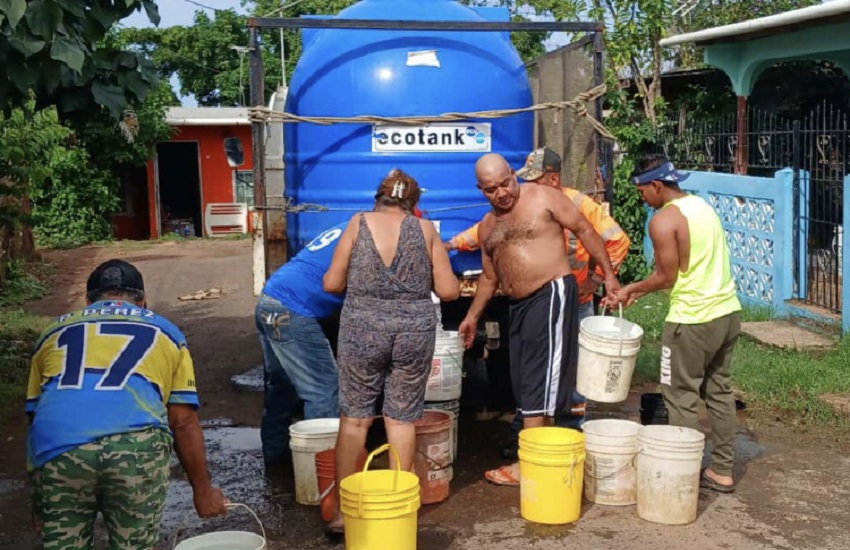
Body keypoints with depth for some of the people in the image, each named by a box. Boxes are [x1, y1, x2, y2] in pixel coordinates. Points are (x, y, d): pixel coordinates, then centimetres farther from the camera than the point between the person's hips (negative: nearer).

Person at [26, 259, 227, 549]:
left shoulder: (54, 331, 32)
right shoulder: (165, 332, 27)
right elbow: (183, 422, 20)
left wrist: (40, 498, 45)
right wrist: (202, 490, 29)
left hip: (56, 446, 2)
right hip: (136, 443, -1)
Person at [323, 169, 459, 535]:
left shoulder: (359, 224, 1)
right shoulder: (425, 229, 3)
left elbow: (332, 284, 3)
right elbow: (449, 291, 3)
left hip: (363, 328, 0)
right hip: (414, 330, 1)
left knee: (354, 418, 8)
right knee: (401, 419, 10)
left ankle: (344, 510, 13)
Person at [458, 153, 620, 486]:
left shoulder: (543, 198, -3)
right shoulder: (487, 227, 16)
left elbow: (584, 230, -2)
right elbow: (489, 277, 24)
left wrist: (608, 274, -6)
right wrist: (472, 316, 21)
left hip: (552, 294, -7)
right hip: (518, 306, 8)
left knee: (538, 383, -10)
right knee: (525, 384, 9)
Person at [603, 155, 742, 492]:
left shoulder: (664, 220, -15)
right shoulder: (702, 206, 12)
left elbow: (667, 277, -13)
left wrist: (632, 289, 5)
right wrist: (638, 290, 15)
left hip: (693, 321, -9)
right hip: (728, 312, 9)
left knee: (682, 399, 4)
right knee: (719, 391, 16)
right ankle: (722, 471, 24)